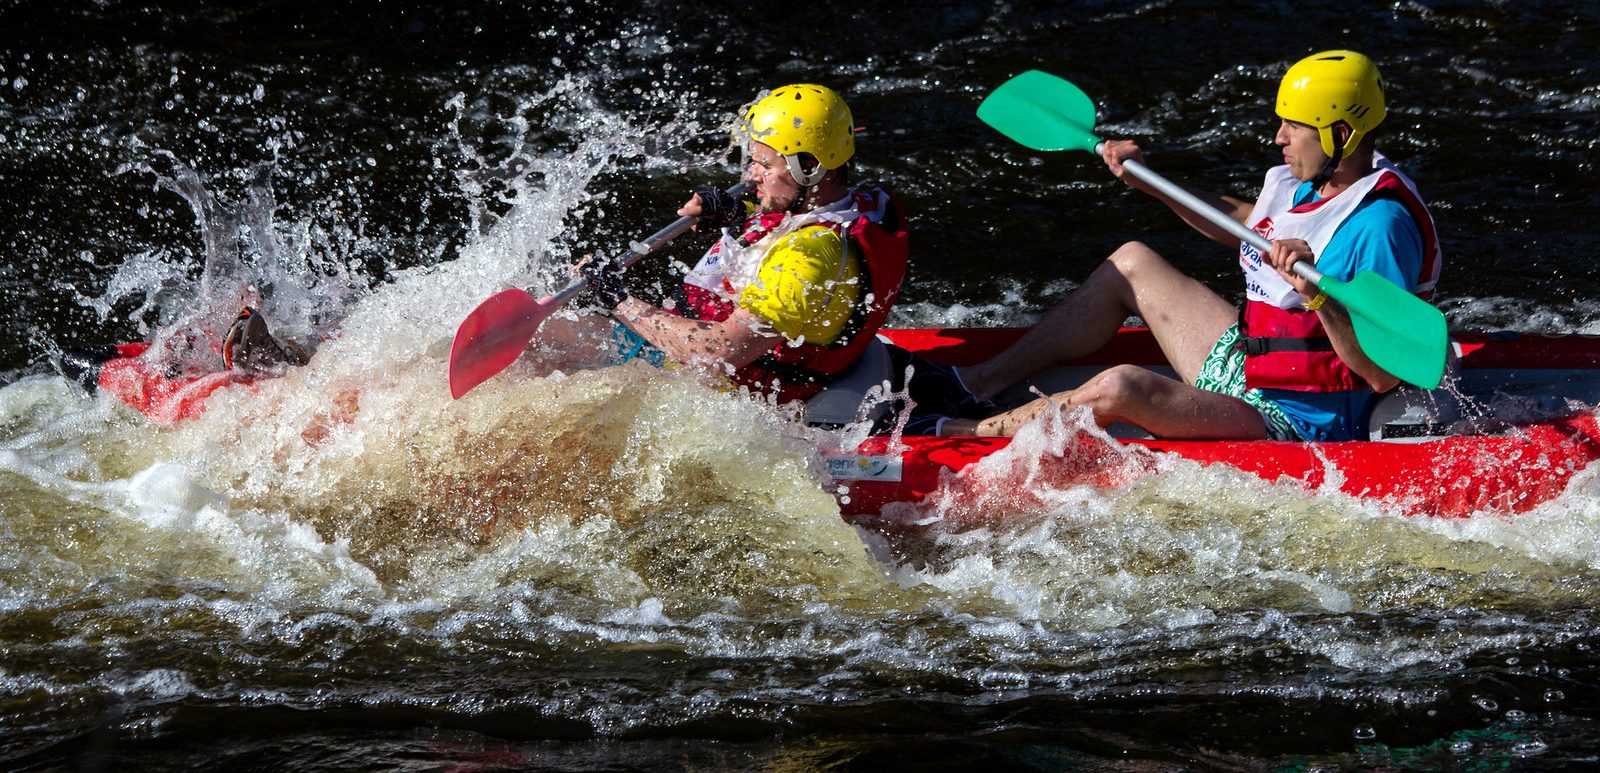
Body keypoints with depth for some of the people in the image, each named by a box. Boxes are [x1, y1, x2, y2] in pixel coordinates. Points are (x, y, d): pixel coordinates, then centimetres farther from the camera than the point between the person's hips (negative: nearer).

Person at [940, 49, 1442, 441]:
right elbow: (1239, 223, 27)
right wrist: (1147, 183, 20)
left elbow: (1385, 374, -31)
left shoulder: (1381, 225, -26)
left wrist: (1317, 294, -42)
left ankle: (952, 437, -15)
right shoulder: (1303, 183, 3)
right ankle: (979, 383, 18)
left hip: (1288, 426, -11)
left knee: (1122, 388, -30)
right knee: (1132, 263, 18)